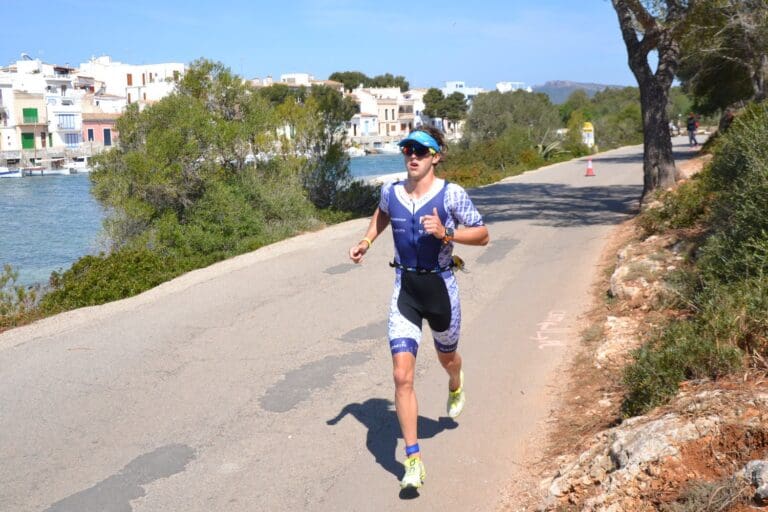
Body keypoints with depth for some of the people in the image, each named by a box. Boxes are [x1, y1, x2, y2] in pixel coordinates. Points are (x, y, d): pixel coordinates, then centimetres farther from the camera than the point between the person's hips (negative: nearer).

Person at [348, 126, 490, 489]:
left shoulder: (451, 194, -13)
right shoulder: (391, 192, -1)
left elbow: (483, 236, -7)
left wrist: (445, 234, -22)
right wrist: (366, 242, 8)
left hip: (440, 287, -1)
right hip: (404, 290, 2)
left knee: (447, 358, 24)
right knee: (402, 374, -10)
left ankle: (455, 385, 64)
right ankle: (413, 459, -1)